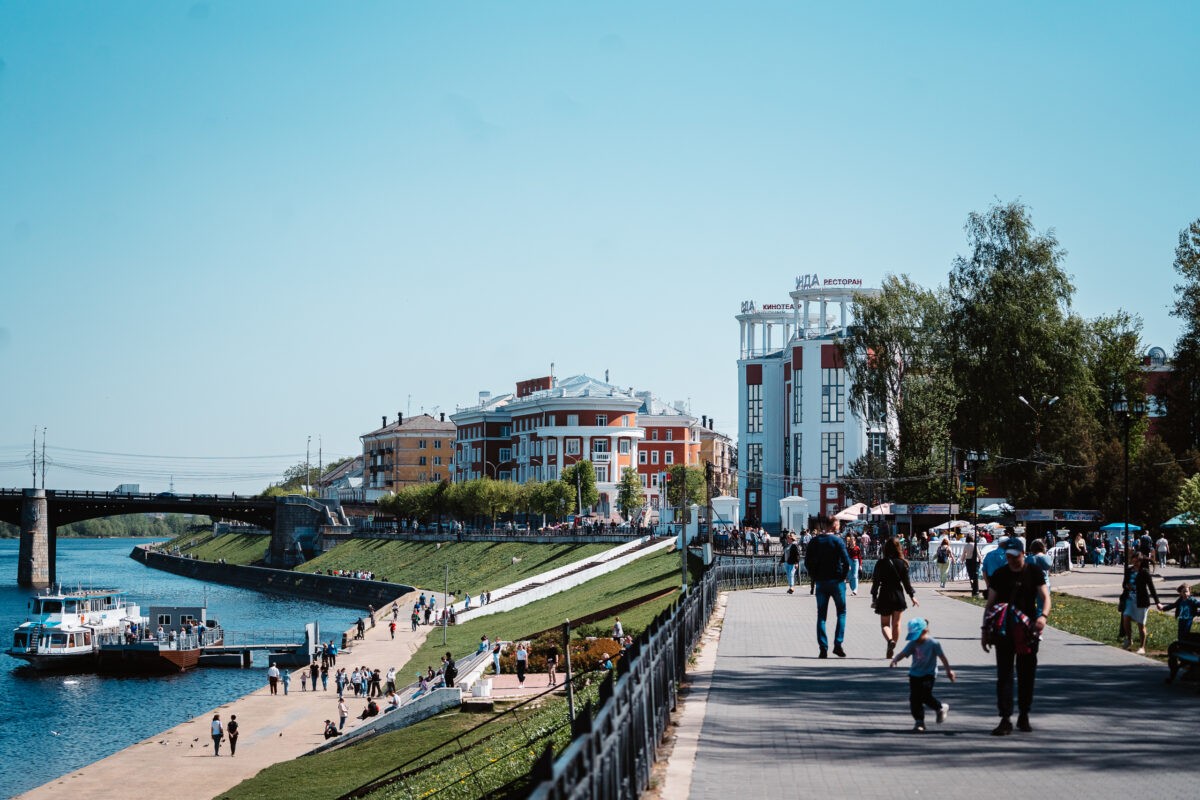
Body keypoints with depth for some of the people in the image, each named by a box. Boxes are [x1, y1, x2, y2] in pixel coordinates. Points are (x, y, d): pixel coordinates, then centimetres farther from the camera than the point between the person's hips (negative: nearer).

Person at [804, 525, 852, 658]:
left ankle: (823, 648, 0)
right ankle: (838, 644, -3)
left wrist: (815, 576, 9)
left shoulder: (814, 541, 4)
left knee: (821, 615, 8)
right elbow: (846, 561, -15)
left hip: (820, 582, 3)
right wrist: (843, 576, -2)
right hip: (836, 581, -3)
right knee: (841, 612, 10)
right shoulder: (837, 540, -7)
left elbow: (807, 562, 3)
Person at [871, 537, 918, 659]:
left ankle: (890, 640, -23)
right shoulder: (902, 563, -5)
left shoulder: (881, 563, -9)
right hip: (898, 596, 2)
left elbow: (876, 582, -6)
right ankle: (892, 650, 16)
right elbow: (906, 581, -1)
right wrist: (912, 596, 12)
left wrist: (874, 598, 2)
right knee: (896, 624, 13)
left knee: (884, 624, 7)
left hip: (885, 596, -2)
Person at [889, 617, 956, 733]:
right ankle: (919, 721, 9)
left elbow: (942, 657, -3)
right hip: (914, 674, 5)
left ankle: (941, 708, 13)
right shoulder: (913, 644, -4)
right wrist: (894, 660, -32)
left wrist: (949, 671, 3)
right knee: (914, 698, 0)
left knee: (926, 696, -15)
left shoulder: (933, 643, -13)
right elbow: (903, 653, -13)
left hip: (929, 674, -5)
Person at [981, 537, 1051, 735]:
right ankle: (1005, 719, -7)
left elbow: (1045, 597, -7)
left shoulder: (1034, 573, 1)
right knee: (1004, 674, -5)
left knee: (1027, 674, 8)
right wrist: (985, 630, 2)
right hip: (1003, 631, 0)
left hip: (1028, 631, 0)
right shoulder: (999, 575, 4)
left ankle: (1024, 716, 21)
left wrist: (1043, 615, -28)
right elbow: (990, 603, 8)